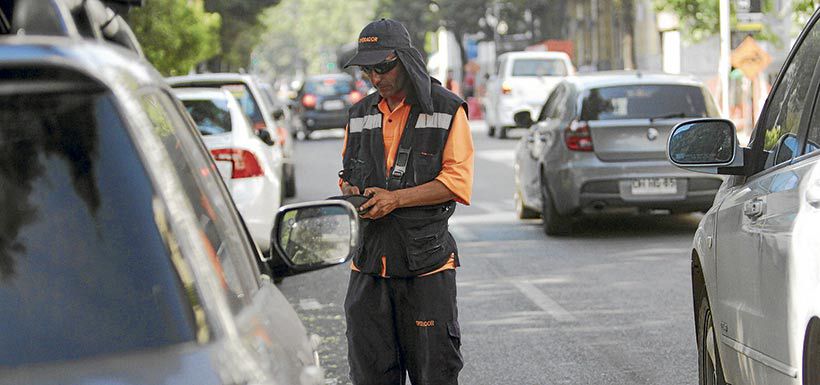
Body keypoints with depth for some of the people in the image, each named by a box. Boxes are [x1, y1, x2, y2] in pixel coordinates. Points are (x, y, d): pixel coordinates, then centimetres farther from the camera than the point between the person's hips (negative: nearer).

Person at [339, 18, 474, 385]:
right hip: (368, 262, 5)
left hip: (425, 262, -5)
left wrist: (396, 198, -17)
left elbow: (457, 182, -8)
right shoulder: (360, 114, 14)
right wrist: (350, 192, -2)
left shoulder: (447, 110, -2)